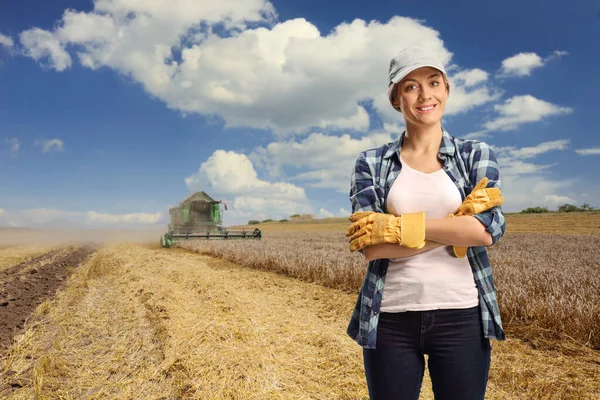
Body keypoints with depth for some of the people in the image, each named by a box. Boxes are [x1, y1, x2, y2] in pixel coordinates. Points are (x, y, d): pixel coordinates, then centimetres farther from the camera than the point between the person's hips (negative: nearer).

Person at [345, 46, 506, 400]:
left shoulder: (477, 154, 4)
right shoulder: (371, 162, 1)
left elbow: (488, 229, -12)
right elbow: (371, 246, -10)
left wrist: (396, 226, -17)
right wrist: (457, 222, -15)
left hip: (460, 316, 0)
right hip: (391, 319, 0)